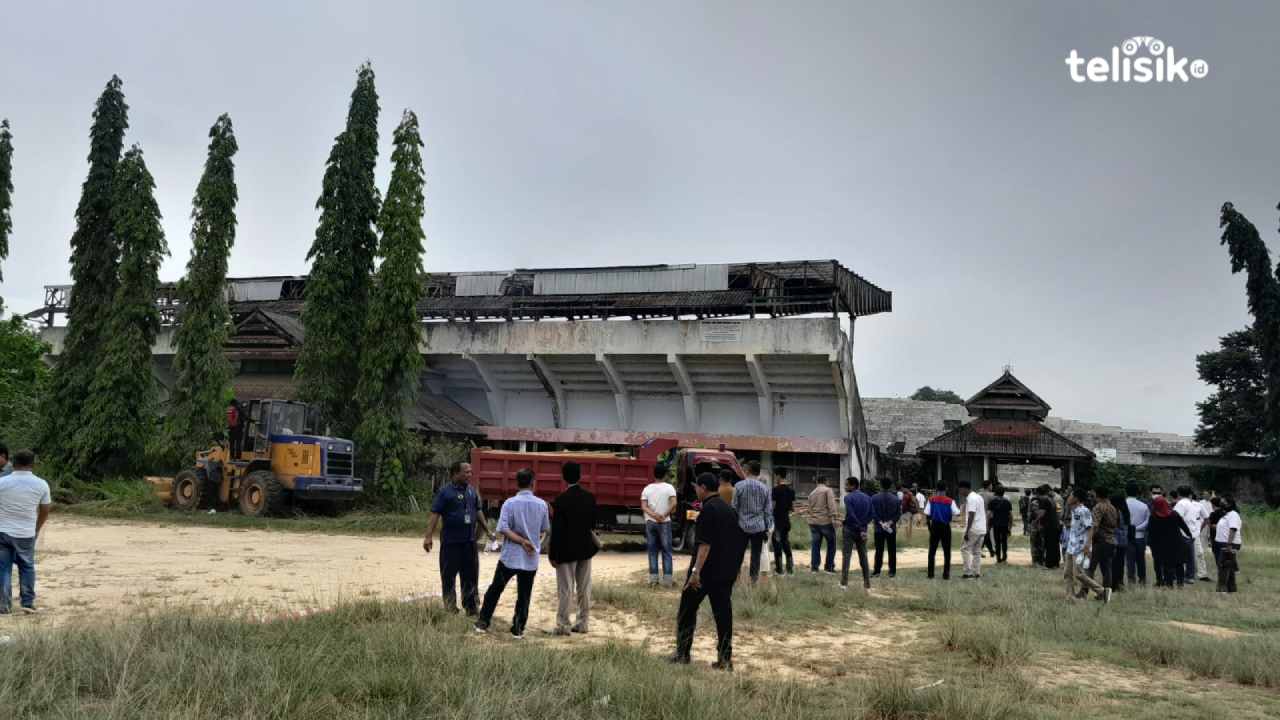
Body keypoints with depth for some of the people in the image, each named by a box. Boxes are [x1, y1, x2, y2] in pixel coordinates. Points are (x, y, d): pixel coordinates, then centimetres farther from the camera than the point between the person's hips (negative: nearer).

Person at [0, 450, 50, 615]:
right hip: (26, 534, 1)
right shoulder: (41, 485, -4)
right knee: (27, 567, 14)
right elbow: (45, 512, 6)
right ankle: (28, 604, 13)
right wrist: (36, 529, 22)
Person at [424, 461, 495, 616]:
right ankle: (450, 608, 13)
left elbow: (478, 512, 20)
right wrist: (429, 536, -20)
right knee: (448, 575, 3)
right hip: (451, 542, -5)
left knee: (471, 575, 10)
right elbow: (435, 514, -13)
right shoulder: (445, 492, -9)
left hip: (469, 541, 6)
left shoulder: (472, 491, 9)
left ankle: (470, 607, 21)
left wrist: (487, 531, 21)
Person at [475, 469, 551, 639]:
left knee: (495, 589, 13)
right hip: (531, 558, 1)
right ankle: (518, 629, 10)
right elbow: (545, 530, 9)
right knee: (524, 595, 9)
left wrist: (522, 541, -12)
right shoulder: (541, 504, -2)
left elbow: (503, 529, -17)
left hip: (510, 556, -1)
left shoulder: (510, 503, -9)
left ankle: (483, 622, 19)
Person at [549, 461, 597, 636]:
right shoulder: (590, 497, -1)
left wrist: (553, 554, -8)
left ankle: (563, 625, 5)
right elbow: (593, 524, 5)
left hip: (567, 551, -5)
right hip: (586, 549, 5)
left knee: (566, 589, 2)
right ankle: (583, 623, 19)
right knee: (584, 589, 12)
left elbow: (556, 530, -15)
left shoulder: (561, 500, -16)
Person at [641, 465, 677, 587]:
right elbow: (673, 504, -18)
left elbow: (643, 506, -7)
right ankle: (667, 578, 3)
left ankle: (653, 578, 8)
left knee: (652, 551, 9)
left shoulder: (647, 488, 4)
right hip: (664, 523, -2)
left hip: (650, 522, 2)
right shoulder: (669, 487, -5)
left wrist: (654, 515, -15)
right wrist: (665, 515, -9)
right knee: (666, 551, 5)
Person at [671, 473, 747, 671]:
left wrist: (696, 571, -25)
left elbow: (705, 543, -22)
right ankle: (725, 659, 7)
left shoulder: (708, 510, -14)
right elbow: (739, 541, 17)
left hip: (706, 572, -7)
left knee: (687, 611, 7)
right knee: (723, 614, 8)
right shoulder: (730, 509, 12)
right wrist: (735, 568, 25)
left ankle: (683, 654, 11)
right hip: (727, 572, 7)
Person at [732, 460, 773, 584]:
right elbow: (768, 510, 2)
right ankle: (754, 580, 8)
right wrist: (768, 528, 9)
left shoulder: (739, 486, -7)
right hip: (758, 527, 1)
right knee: (756, 555, 7)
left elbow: (734, 507, -4)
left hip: (742, 525, -1)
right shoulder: (765, 488, -1)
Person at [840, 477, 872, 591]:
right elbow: (870, 515, 5)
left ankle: (844, 583, -3)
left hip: (849, 530, -5)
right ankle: (867, 583, 11)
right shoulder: (867, 497, 8)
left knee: (846, 556, 0)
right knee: (863, 557, 10)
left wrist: (860, 528, -14)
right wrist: (863, 527, 3)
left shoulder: (848, 497, -11)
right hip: (862, 531, 5)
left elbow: (851, 515, -19)